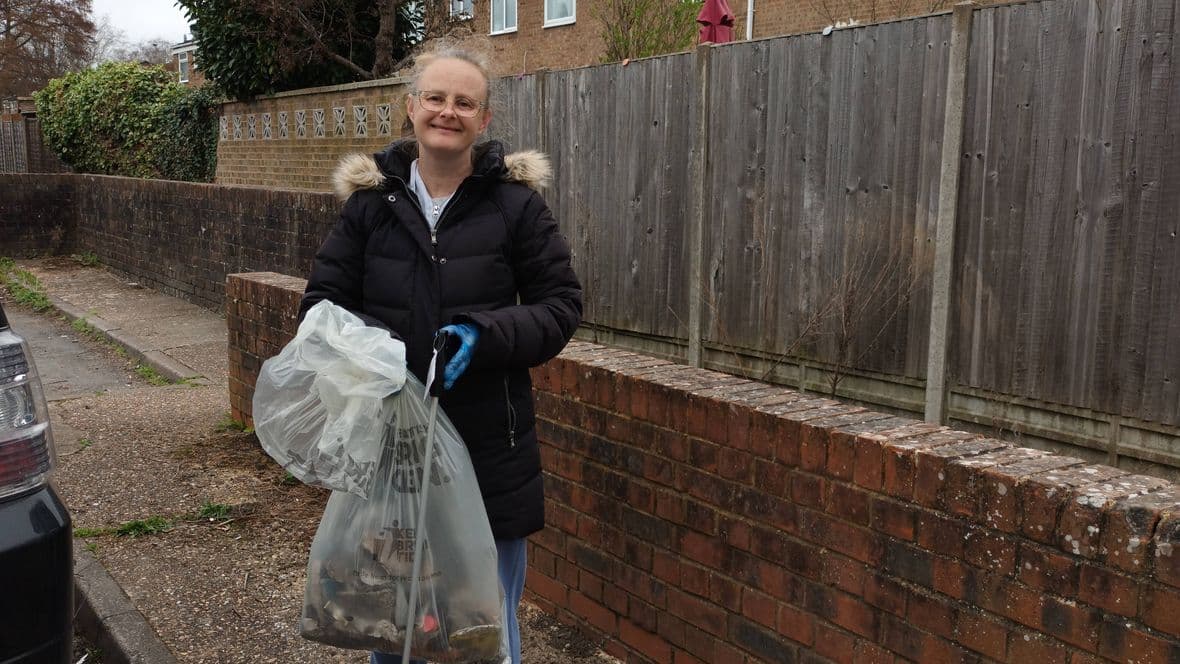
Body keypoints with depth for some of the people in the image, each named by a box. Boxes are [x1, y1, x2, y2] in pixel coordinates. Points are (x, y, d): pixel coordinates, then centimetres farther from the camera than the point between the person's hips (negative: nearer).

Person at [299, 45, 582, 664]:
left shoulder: (515, 202, -4)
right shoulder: (370, 198, 1)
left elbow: (561, 305, -2)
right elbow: (323, 299, 6)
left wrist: (486, 334, -19)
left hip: (488, 444, -2)